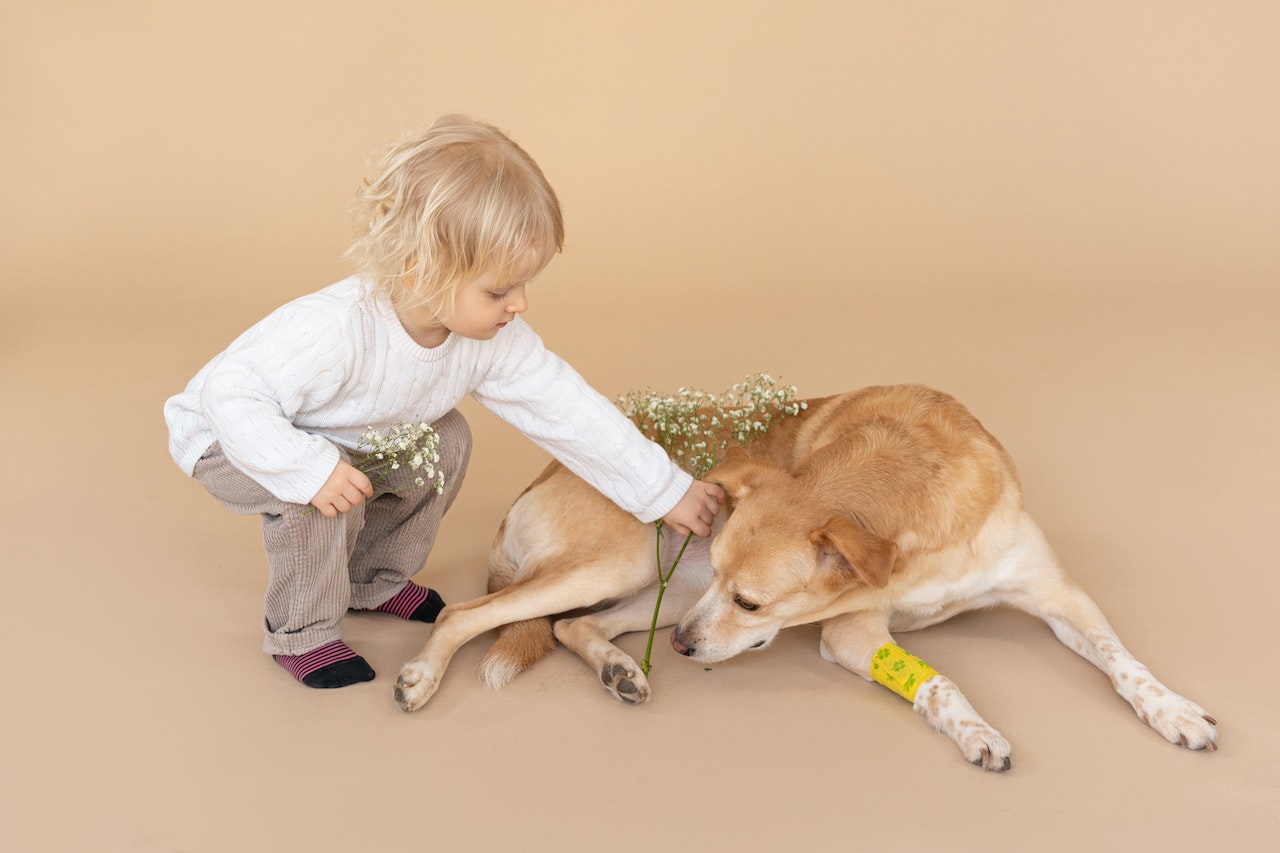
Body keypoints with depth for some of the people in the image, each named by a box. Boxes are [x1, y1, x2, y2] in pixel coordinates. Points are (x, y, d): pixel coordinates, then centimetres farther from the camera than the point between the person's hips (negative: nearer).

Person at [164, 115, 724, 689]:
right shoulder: (335, 333, -41)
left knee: (446, 445, -3)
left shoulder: (495, 341, -20)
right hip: (231, 441, -6)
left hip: (351, 441, 7)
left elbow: (569, 411, -15)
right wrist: (311, 470, -47)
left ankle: (372, 580, 17)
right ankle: (300, 630, -5)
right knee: (322, 495, -32)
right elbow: (231, 393, -38)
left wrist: (666, 492, -14)